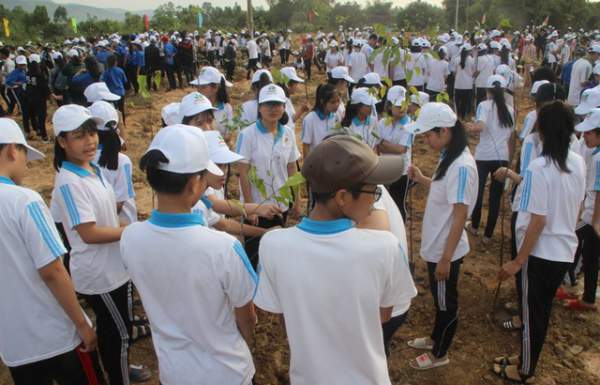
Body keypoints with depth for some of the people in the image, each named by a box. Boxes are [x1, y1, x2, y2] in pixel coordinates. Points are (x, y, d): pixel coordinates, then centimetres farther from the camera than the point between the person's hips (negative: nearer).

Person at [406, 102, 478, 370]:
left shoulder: (461, 166, -26)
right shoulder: (450, 157, 3)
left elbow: (460, 215, -25)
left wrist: (446, 258, -22)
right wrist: (422, 179, 2)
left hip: (446, 250, -9)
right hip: (436, 245, 9)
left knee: (446, 302, 12)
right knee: (439, 298, 26)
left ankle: (439, 354, 31)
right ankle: (435, 339, 46)